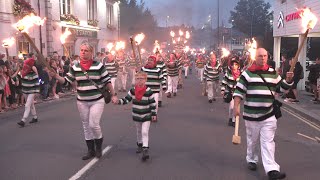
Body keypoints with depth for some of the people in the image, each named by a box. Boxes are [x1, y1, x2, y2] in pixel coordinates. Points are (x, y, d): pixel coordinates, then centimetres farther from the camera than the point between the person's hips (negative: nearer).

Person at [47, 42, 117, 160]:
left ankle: (99, 146, 17)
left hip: (97, 101, -4)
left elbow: (107, 81, -2)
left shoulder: (99, 65, -7)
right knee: (86, 126, 11)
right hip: (82, 102, 4)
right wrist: (55, 76, -14)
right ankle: (91, 150, 26)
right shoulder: (75, 67, 2)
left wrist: (113, 95, -2)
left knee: (94, 124, -11)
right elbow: (66, 81, 2)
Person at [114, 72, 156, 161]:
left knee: (145, 132, -11)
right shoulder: (132, 90, -7)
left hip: (146, 116, -4)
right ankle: (140, 144, 42)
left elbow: (153, 103, -8)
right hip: (136, 116, 4)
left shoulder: (148, 91, -15)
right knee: (139, 131, 21)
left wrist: (154, 114, -7)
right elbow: (126, 99, -2)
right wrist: (118, 101, -20)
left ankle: (145, 150, -10)